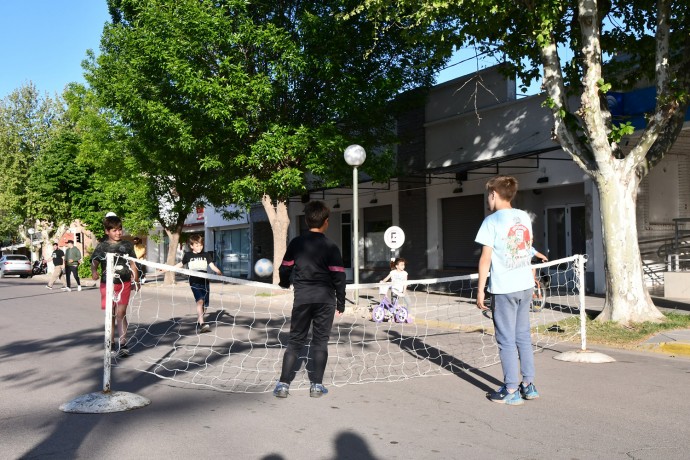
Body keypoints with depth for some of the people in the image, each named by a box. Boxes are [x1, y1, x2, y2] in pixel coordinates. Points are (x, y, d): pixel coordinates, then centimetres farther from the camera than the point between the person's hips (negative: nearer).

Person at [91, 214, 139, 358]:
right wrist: (94, 271, -25)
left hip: (124, 283, -1)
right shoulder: (102, 246, 3)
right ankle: (110, 342, 25)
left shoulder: (127, 245, 6)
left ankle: (123, 344, -8)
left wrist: (136, 280, 13)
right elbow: (94, 262, -4)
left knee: (121, 313, -9)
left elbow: (132, 264, 12)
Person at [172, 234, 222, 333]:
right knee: (200, 301, -22)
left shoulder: (206, 255, 8)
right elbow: (180, 264, 18)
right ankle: (202, 324, -28)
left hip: (205, 282, 3)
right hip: (194, 282, -3)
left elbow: (212, 266, 1)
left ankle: (199, 321, 30)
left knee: (205, 305, 7)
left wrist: (219, 272, -17)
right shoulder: (188, 255, 5)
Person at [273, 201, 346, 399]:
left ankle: (283, 384, 5)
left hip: (301, 298, 2)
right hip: (325, 299, -2)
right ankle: (316, 385, 9)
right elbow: (338, 277, -5)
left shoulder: (296, 243, 3)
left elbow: (284, 269, 10)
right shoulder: (331, 247, -5)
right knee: (320, 342, 8)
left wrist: (285, 286, 31)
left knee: (295, 341, 10)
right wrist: (340, 304, 4)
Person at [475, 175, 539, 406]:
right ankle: (528, 384, 21)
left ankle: (511, 391, 5)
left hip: (504, 289, -6)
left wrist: (480, 289, -7)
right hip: (525, 285, 6)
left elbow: (486, 258, -12)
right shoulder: (524, 217, 8)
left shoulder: (492, 221, -10)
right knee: (523, 336, 15)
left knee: (507, 340, 1)